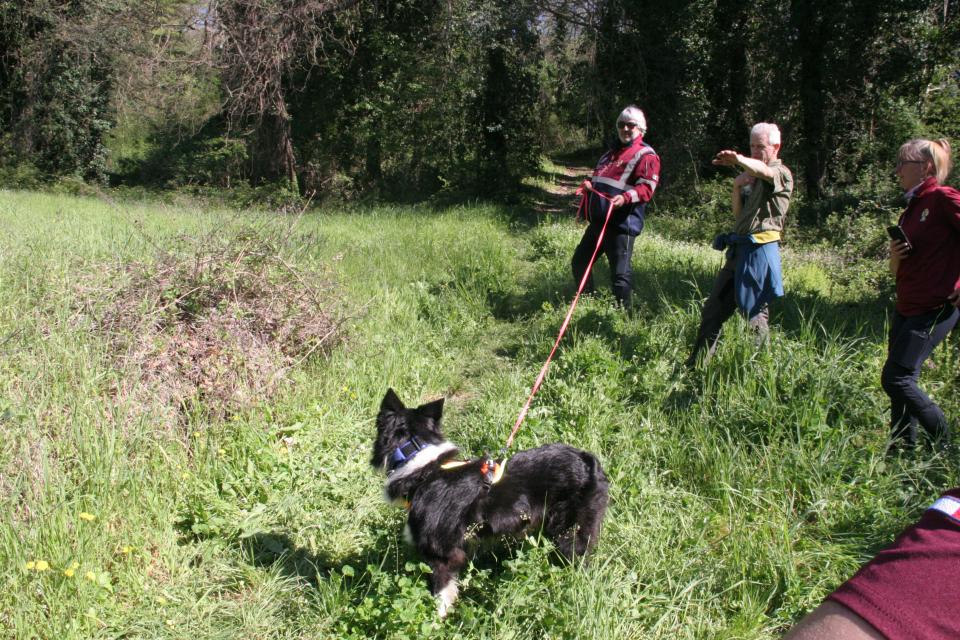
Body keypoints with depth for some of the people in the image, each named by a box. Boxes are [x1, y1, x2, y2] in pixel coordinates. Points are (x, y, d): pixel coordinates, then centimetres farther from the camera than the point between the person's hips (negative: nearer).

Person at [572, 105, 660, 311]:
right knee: (579, 262, 15)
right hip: (597, 221, 9)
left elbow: (647, 187, -16)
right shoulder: (611, 153, 23)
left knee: (620, 273, -6)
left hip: (621, 224, -9)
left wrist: (625, 197, -33)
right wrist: (589, 184, 9)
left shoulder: (646, 155, -5)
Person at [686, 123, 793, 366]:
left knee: (754, 312, -4)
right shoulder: (753, 178, 21)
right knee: (713, 308, 9)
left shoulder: (782, 174, -5)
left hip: (759, 251, -9)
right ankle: (696, 363, 15)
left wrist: (739, 160, -52)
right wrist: (737, 186, 1)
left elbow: (763, 170, -31)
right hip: (739, 250, 9)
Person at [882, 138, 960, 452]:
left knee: (896, 379, -9)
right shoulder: (911, 208, 15)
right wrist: (894, 257, -3)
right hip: (907, 307, 9)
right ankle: (903, 449, 16)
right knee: (901, 380, 9)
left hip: (935, 309, -9)